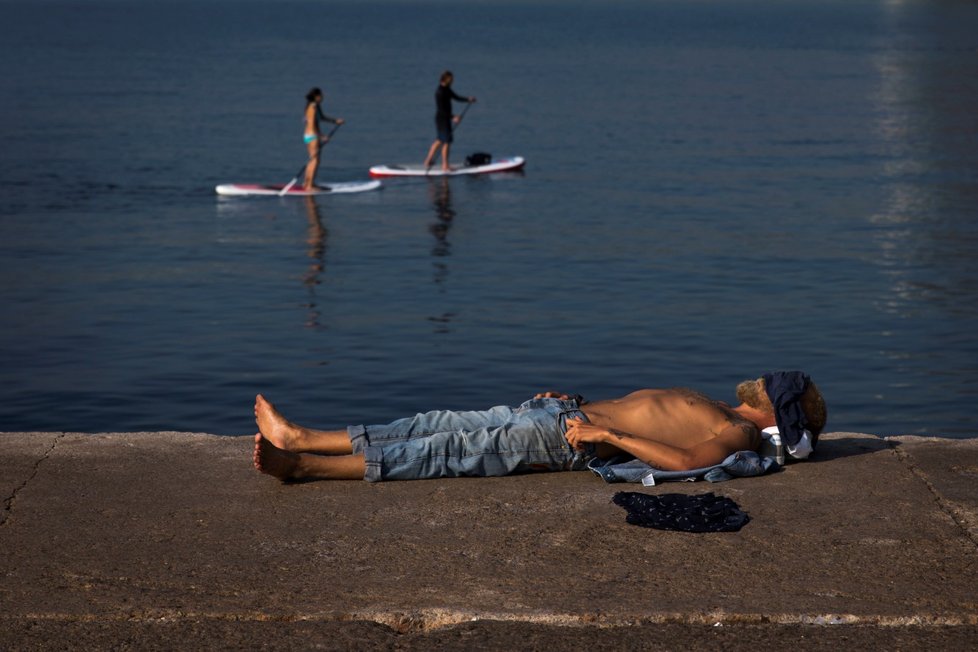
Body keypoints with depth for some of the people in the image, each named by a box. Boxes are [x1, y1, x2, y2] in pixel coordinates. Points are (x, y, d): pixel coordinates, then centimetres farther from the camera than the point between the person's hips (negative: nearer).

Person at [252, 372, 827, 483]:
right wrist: (581, 403, 27)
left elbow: (684, 459, -28)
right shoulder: (718, 412, 21)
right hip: (577, 413, 9)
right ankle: (298, 438, 8)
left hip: (572, 440, -9)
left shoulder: (737, 434, -9)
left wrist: (608, 435, -27)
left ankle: (302, 466, -15)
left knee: (442, 453, -14)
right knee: (439, 428, 5)